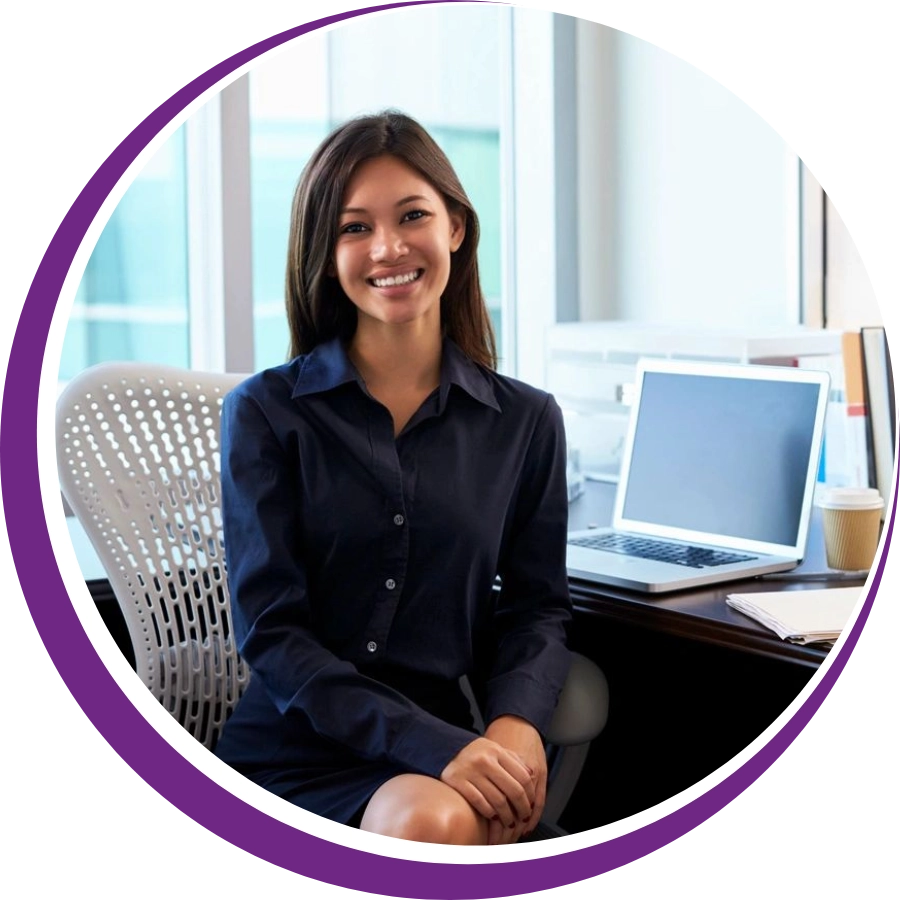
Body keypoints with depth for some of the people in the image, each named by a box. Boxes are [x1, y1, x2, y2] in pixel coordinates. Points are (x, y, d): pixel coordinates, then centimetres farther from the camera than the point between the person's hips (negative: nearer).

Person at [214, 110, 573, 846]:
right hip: (295, 755, -2)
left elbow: (537, 607, 12)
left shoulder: (527, 421, 10)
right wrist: (439, 746, -19)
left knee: (448, 822, -34)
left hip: (443, 748, 2)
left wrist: (517, 722, -12)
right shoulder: (267, 412, 1)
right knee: (428, 822, -34)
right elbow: (271, 632, -5)